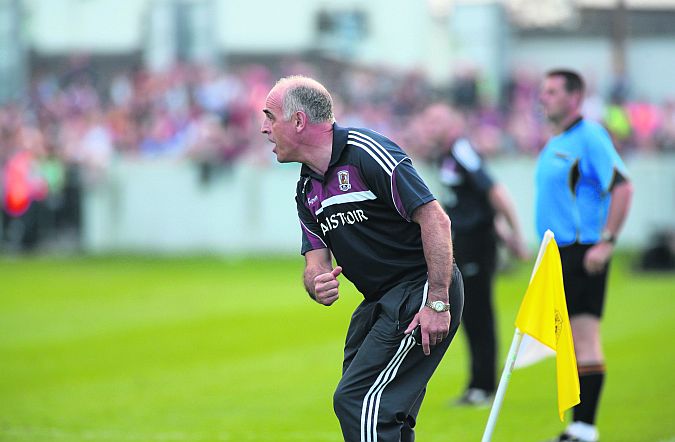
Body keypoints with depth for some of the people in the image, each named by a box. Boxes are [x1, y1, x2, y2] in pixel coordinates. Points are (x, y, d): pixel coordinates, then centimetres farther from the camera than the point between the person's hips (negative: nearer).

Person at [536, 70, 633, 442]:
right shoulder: (555, 143, 18)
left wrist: (606, 242, -22)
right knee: (570, 340, 10)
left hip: (583, 253, -9)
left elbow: (623, 187, -18)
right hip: (559, 252, 9)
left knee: (584, 337, -10)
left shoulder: (589, 137, -10)